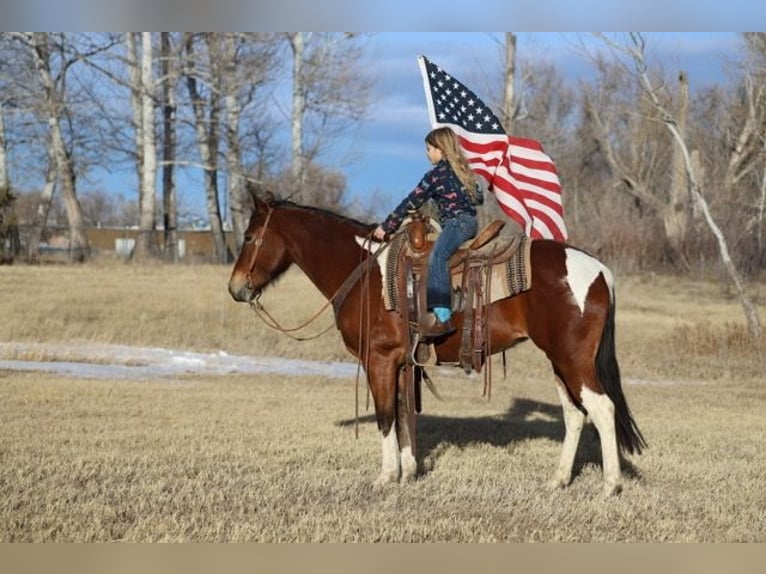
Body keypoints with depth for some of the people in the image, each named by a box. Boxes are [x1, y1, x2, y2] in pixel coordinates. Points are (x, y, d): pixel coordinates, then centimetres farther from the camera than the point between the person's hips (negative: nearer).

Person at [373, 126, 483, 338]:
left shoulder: (437, 173, -4)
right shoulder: (463, 170, 19)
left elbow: (412, 202, -1)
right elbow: (479, 197, 27)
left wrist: (386, 226, 5)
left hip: (457, 223, -11)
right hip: (470, 222, 11)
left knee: (437, 256, -30)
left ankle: (442, 316, -48)